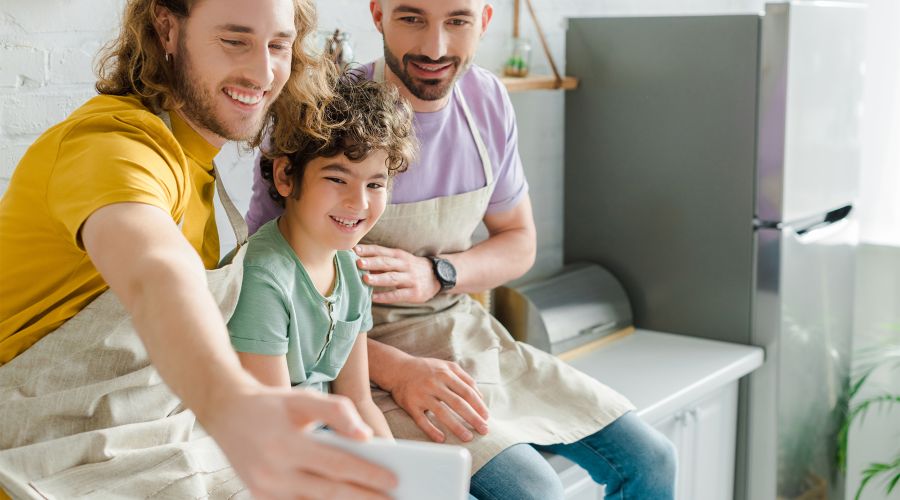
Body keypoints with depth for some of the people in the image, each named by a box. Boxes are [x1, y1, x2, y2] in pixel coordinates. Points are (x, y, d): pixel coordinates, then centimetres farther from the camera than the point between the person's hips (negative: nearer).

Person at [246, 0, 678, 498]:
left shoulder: (487, 101, -1)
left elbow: (518, 242, 10)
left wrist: (436, 274, -12)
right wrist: (395, 368, -26)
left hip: (464, 328, 6)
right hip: (366, 352, -5)